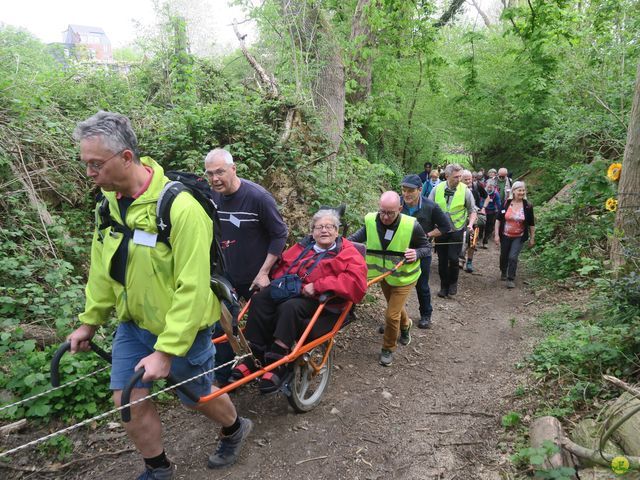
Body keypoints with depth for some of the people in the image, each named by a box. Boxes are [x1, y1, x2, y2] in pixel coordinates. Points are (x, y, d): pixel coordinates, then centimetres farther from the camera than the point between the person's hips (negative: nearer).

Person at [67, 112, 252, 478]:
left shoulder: (180, 207, -28)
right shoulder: (111, 201, -4)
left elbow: (193, 289, -27)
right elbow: (103, 268, 8)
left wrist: (167, 350, -24)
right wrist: (90, 320, 12)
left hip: (182, 327, -6)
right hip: (133, 324, 6)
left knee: (196, 395, 14)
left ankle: (236, 429, 46)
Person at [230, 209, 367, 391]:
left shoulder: (348, 253, 3)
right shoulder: (303, 246, 20)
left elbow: (356, 282, -14)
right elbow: (282, 264, 27)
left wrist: (317, 286, -19)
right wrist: (281, 281, 2)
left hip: (320, 303, -5)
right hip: (289, 291, 5)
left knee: (290, 307, -35)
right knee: (260, 299, -22)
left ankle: (277, 364, -27)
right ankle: (254, 357, -22)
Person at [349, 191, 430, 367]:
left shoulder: (411, 225, -26)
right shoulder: (371, 221, -20)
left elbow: (426, 247, -10)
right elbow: (358, 237, -2)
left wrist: (416, 253, -31)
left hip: (403, 277, -4)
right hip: (383, 274, 4)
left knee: (391, 314, -5)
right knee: (395, 306, 26)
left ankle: (388, 349, 22)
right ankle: (405, 326, 60)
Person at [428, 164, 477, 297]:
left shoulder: (465, 190, -7)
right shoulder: (437, 189, -4)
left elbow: (472, 211, 2)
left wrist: (470, 224, -13)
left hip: (457, 230, -2)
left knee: (453, 258, -10)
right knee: (442, 260, 8)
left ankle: (453, 283, 17)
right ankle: (444, 286, 25)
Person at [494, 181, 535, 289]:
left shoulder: (528, 206, -9)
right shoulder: (506, 203, -8)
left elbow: (531, 224, -1)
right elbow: (498, 219, -4)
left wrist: (532, 238, 2)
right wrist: (496, 234, -8)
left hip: (519, 237, -2)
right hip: (505, 236, 2)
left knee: (513, 257, -12)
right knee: (504, 256, 17)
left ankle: (511, 279, 4)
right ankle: (503, 272, 44)